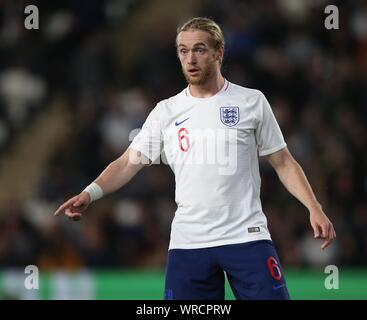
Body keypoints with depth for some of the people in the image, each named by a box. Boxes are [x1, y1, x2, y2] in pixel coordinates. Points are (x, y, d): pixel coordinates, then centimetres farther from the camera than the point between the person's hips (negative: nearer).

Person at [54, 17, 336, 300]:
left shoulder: (252, 102, 5)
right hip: (187, 242, 2)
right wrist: (90, 193, -14)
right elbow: (128, 163, 4)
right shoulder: (166, 112, 8)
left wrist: (314, 208, -4)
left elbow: (283, 163, 8)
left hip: (247, 237, -2)